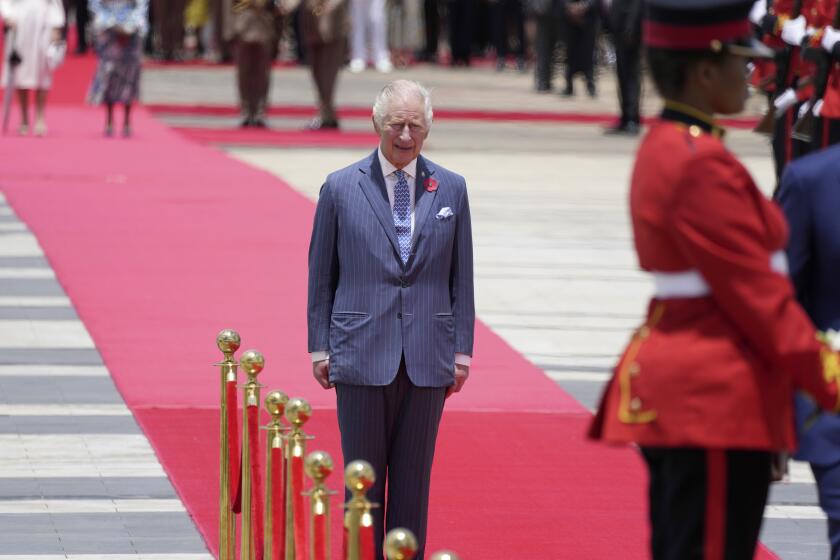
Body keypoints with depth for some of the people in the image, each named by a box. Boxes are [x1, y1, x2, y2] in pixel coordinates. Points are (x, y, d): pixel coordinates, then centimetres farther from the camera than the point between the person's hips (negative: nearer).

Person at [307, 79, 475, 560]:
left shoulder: (451, 189, 6)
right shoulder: (341, 188, 2)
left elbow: (461, 276, 9)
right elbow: (321, 274, 6)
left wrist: (462, 350, 4)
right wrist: (320, 347, 2)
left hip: (427, 359, 1)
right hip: (362, 356, -1)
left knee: (414, 479, 5)